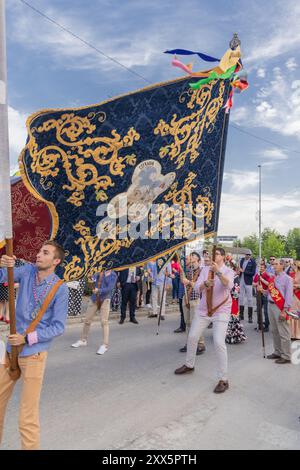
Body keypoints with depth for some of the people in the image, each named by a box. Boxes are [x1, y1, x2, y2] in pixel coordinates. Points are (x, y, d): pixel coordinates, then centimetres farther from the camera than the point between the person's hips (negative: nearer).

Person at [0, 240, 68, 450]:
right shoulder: (28, 271, -1)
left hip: (33, 354, -5)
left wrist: (28, 338, -16)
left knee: (28, 417, 1)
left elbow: (58, 326, -10)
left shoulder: (60, 288, -12)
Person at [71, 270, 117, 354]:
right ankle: (83, 340, 29)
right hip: (94, 299, 4)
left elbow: (110, 288, -16)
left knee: (104, 322, -8)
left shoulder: (113, 275, -7)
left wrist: (99, 290, -29)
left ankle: (105, 345, 1)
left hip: (105, 300, -4)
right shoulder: (98, 273, 3)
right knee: (87, 320, 11)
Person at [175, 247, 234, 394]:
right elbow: (196, 287, -10)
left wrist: (218, 272, -47)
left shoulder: (228, 271, -11)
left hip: (221, 311, -5)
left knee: (219, 343, -16)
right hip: (203, 309, 5)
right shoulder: (205, 269, 1)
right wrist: (206, 283, -31)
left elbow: (229, 285, -33)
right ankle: (189, 365, 39)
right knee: (192, 337, 14)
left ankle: (223, 380, -1)